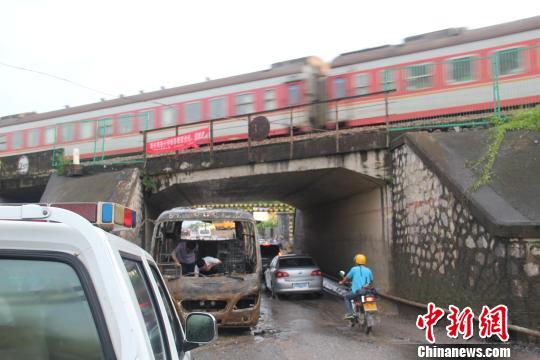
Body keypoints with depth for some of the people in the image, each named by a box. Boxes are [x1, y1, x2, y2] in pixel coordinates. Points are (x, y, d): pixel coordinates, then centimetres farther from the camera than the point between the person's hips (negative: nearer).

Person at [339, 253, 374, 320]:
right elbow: (371, 281, 18)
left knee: (346, 297, 17)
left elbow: (347, 278, 9)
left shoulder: (354, 269, 1)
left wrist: (342, 282, 28)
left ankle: (349, 313, 0)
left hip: (357, 291, -4)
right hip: (366, 291, 4)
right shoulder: (368, 270, 11)